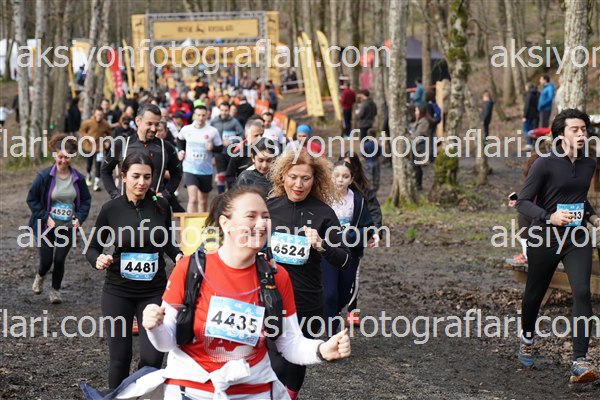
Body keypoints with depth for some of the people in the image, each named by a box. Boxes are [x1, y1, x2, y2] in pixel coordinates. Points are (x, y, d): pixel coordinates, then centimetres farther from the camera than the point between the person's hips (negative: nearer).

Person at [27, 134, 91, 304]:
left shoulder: (78, 178, -3)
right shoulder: (44, 176, -11)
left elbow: (86, 200, 8)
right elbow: (32, 199, -5)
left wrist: (79, 218, -7)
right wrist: (46, 217, -13)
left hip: (68, 227, 1)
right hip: (47, 226, -1)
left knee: (59, 259, 0)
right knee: (46, 260, 1)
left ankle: (56, 290, 23)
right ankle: (40, 277, 37)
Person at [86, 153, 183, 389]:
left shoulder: (161, 206, -1)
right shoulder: (111, 209, -5)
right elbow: (93, 248, 4)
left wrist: (178, 256, -5)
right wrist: (98, 260, -17)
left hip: (154, 291, 1)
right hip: (118, 292, -1)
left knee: (152, 357, -6)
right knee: (119, 357, 3)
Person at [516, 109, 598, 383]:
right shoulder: (545, 164, -11)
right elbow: (523, 202, -12)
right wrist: (549, 217, -26)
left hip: (577, 239, 3)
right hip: (545, 239, -3)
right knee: (534, 294, 12)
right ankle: (527, 339, 43)